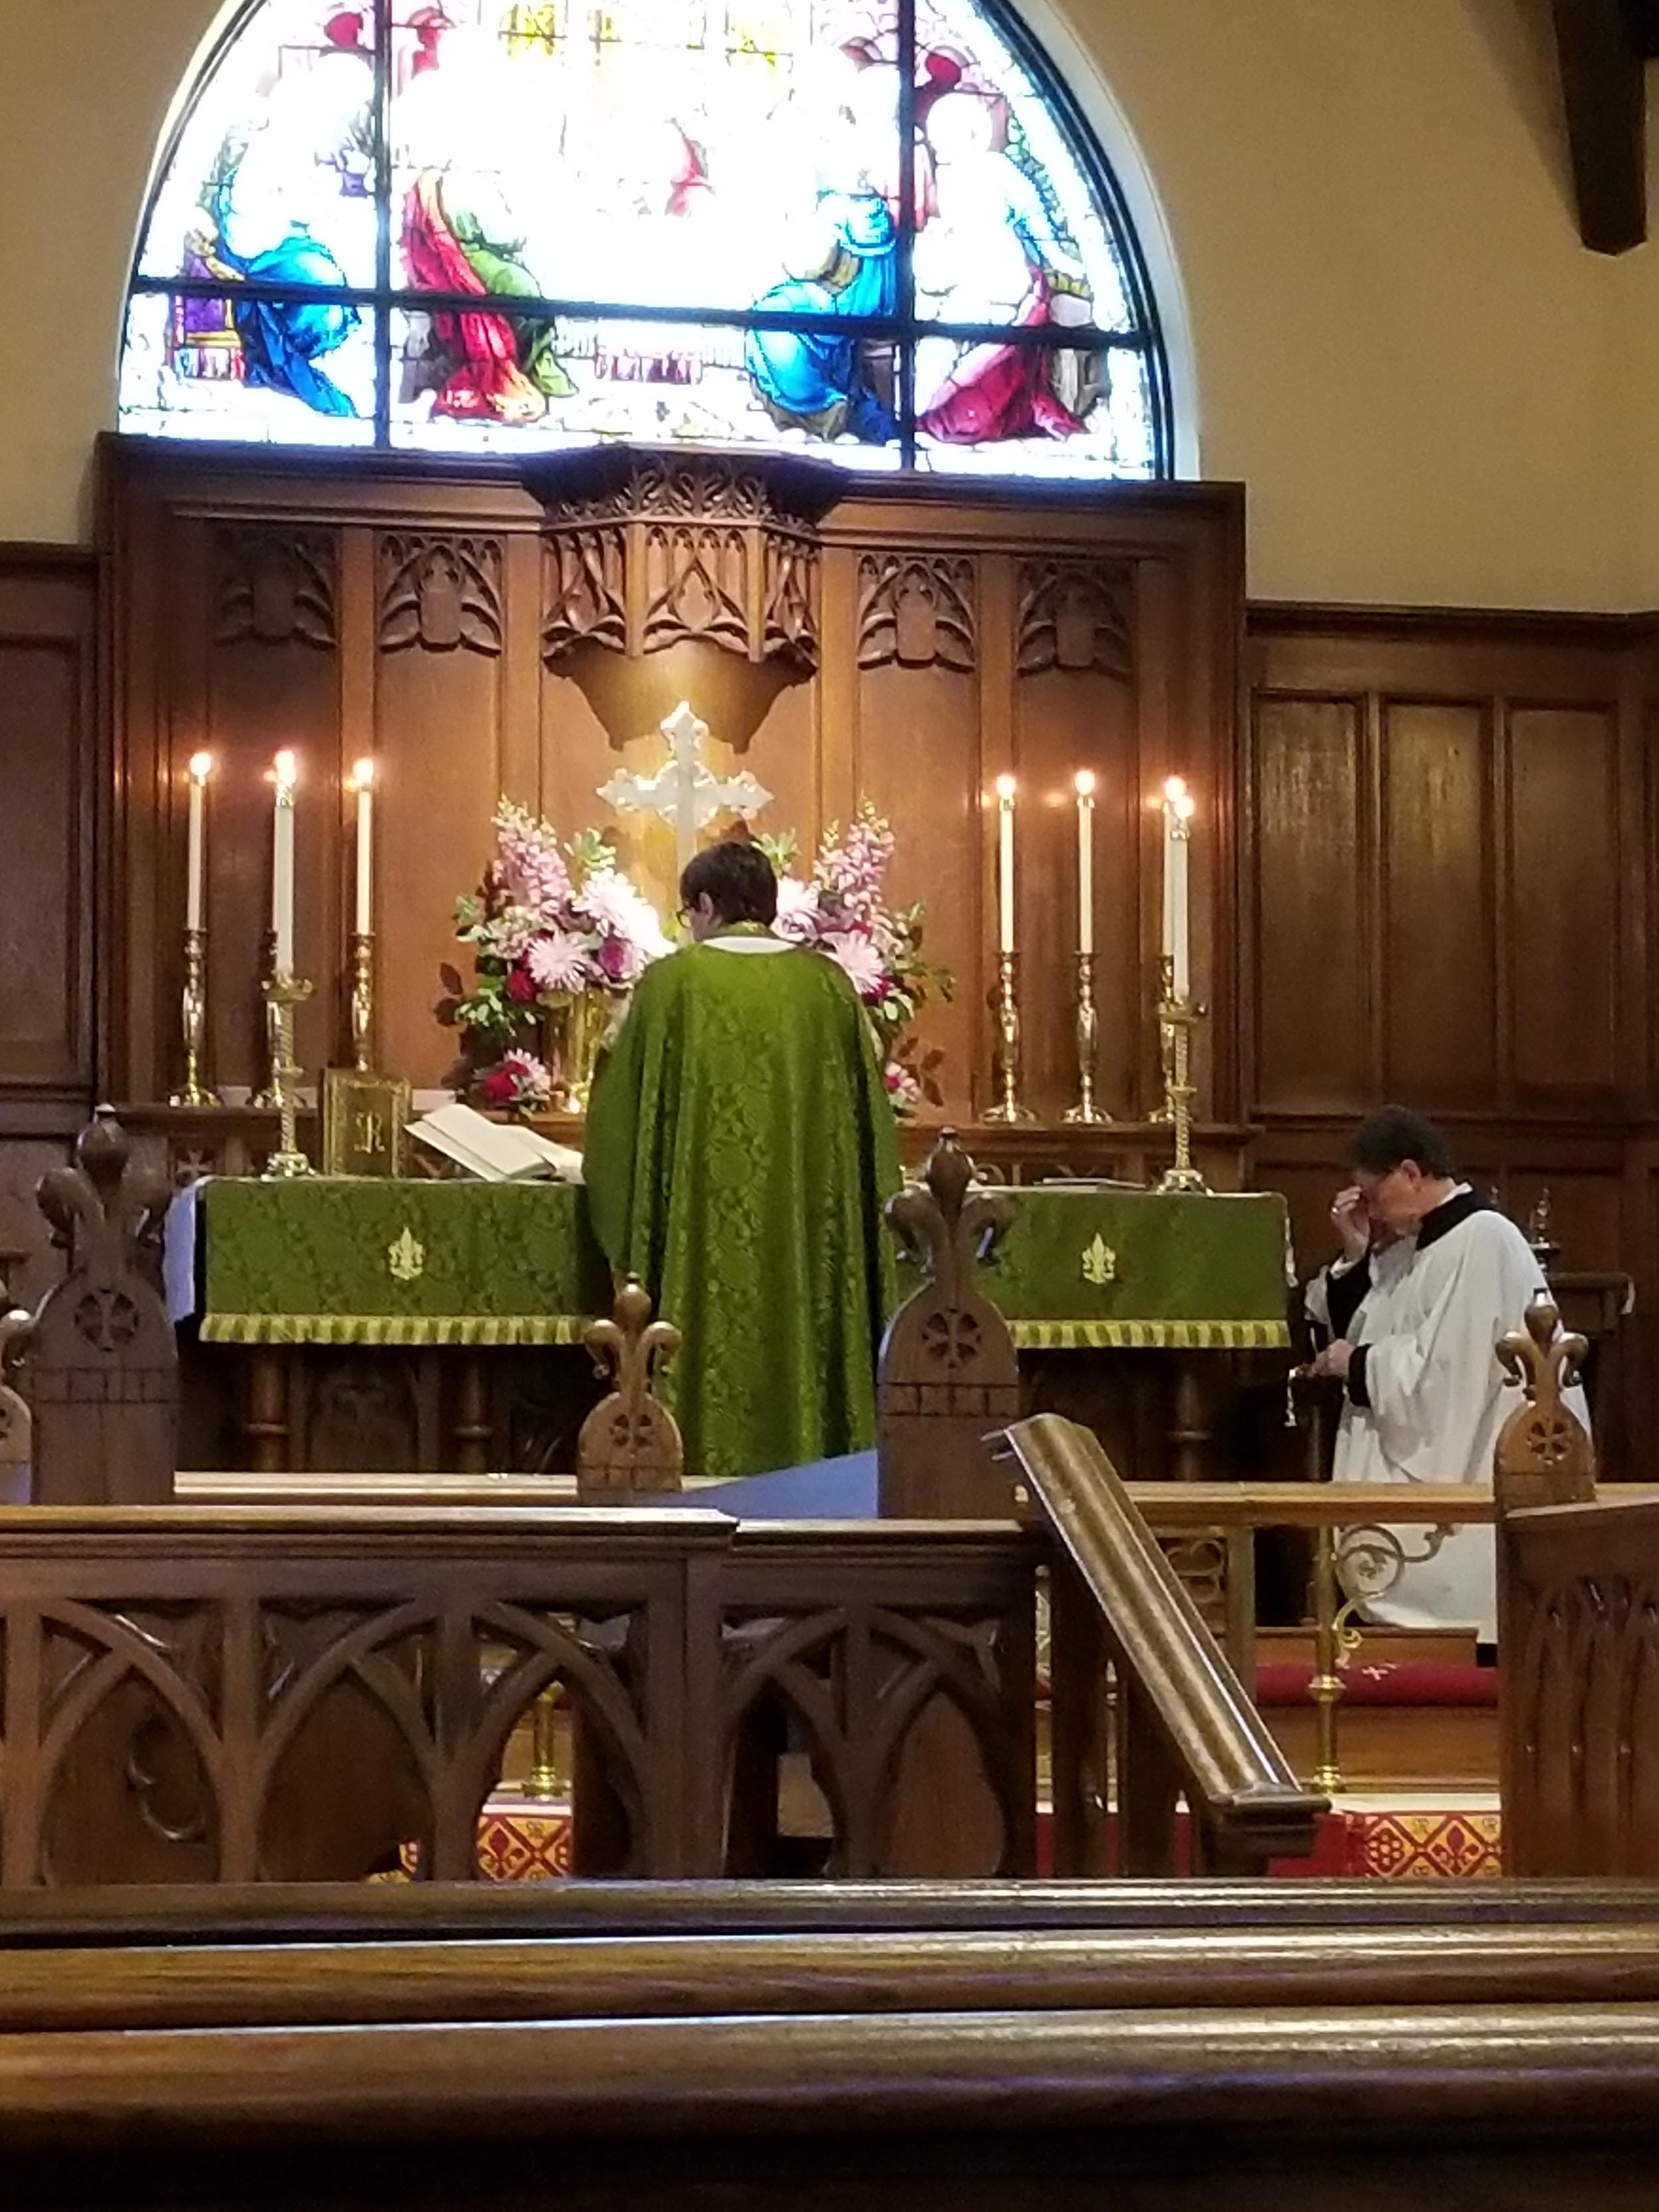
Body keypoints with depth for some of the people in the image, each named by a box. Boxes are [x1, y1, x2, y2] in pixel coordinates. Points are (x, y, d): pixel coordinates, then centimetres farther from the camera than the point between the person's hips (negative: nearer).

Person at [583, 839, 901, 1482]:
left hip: (707, 1226, -3)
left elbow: (623, 1112, 4)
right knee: (806, 1343, 6)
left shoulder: (672, 982, -2)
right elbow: (870, 1117, 11)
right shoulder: (829, 984, 6)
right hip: (813, 1230, 3)